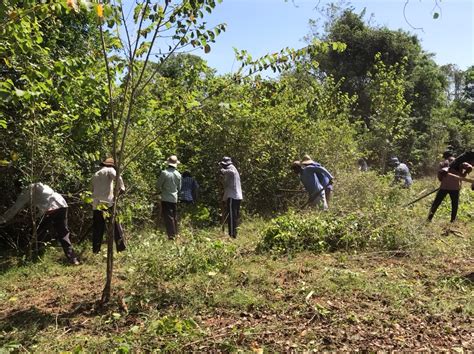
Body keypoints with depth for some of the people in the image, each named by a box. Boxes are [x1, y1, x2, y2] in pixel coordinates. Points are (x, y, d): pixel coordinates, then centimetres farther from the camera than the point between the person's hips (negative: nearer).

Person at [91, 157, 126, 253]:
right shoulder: (109, 170, 3)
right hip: (108, 203, -5)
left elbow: (93, 190, 21)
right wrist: (122, 188, -10)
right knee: (116, 225, 2)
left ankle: (96, 250, 11)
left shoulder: (95, 175, 22)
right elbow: (117, 177, -18)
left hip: (96, 205, 5)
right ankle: (121, 247, 3)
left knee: (97, 229, 9)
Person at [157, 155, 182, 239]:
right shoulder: (178, 174, -1)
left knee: (168, 217, -2)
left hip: (166, 198, -4)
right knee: (174, 217, 15)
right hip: (174, 198, 5)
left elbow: (159, 185, -5)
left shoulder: (164, 173, -14)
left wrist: (160, 191, 16)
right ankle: (175, 233, 23)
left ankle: (171, 234, -5)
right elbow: (179, 188, 8)